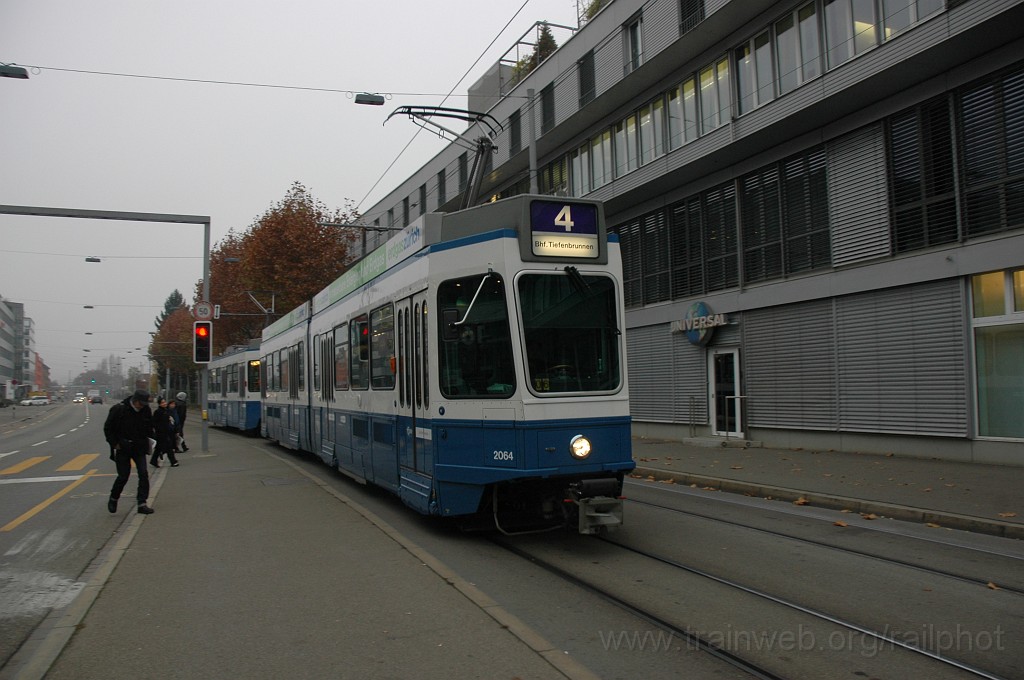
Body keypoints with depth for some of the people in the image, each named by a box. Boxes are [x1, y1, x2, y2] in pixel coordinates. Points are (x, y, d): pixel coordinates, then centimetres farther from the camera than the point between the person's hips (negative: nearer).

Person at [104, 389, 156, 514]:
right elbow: (107, 428, -4)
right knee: (123, 476, 0)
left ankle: (142, 504, -2)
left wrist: (149, 437, 4)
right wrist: (115, 444, -9)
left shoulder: (146, 410, 0)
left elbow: (149, 427, 17)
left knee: (143, 474, -7)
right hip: (122, 448, -3)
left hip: (139, 448, 3)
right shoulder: (118, 409, -13)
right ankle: (113, 499, 27)